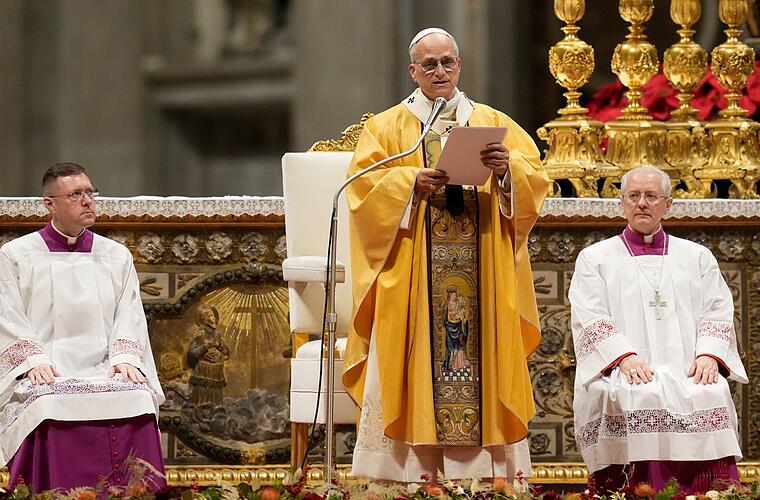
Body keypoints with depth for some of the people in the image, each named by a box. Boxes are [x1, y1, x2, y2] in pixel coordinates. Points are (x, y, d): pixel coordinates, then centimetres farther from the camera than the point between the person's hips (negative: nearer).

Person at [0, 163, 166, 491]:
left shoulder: (117, 256, 18)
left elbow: (130, 317, 11)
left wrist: (124, 358, -9)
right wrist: (35, 360, -15)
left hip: (104, 373, 2)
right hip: (43, 377, -2)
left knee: (137, 401, -30)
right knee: (50, 407, -36)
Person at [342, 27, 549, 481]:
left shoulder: (494, 123, 13)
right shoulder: (388, 127, 9)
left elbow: (535, 177, 5)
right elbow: (363, 185, -2)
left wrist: (507, 168, -16)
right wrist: (411, 181, -18)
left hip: (483, 270, 2)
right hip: (412, 274, -2)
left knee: (483, 353, -2)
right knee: (418, 358, -7)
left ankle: (490, 466, -2)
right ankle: (414, 463, -8)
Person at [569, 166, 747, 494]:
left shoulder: (697, 257, 24)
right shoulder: (595, 258, 18)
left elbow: (717, 315, 14)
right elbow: (590, 320, 4)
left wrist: (708, 356, -8)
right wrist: (624, 356, -14)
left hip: (688, 372, 2)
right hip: (626, 376, -1)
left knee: (712, 395, -32)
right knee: (638, 400, -36)